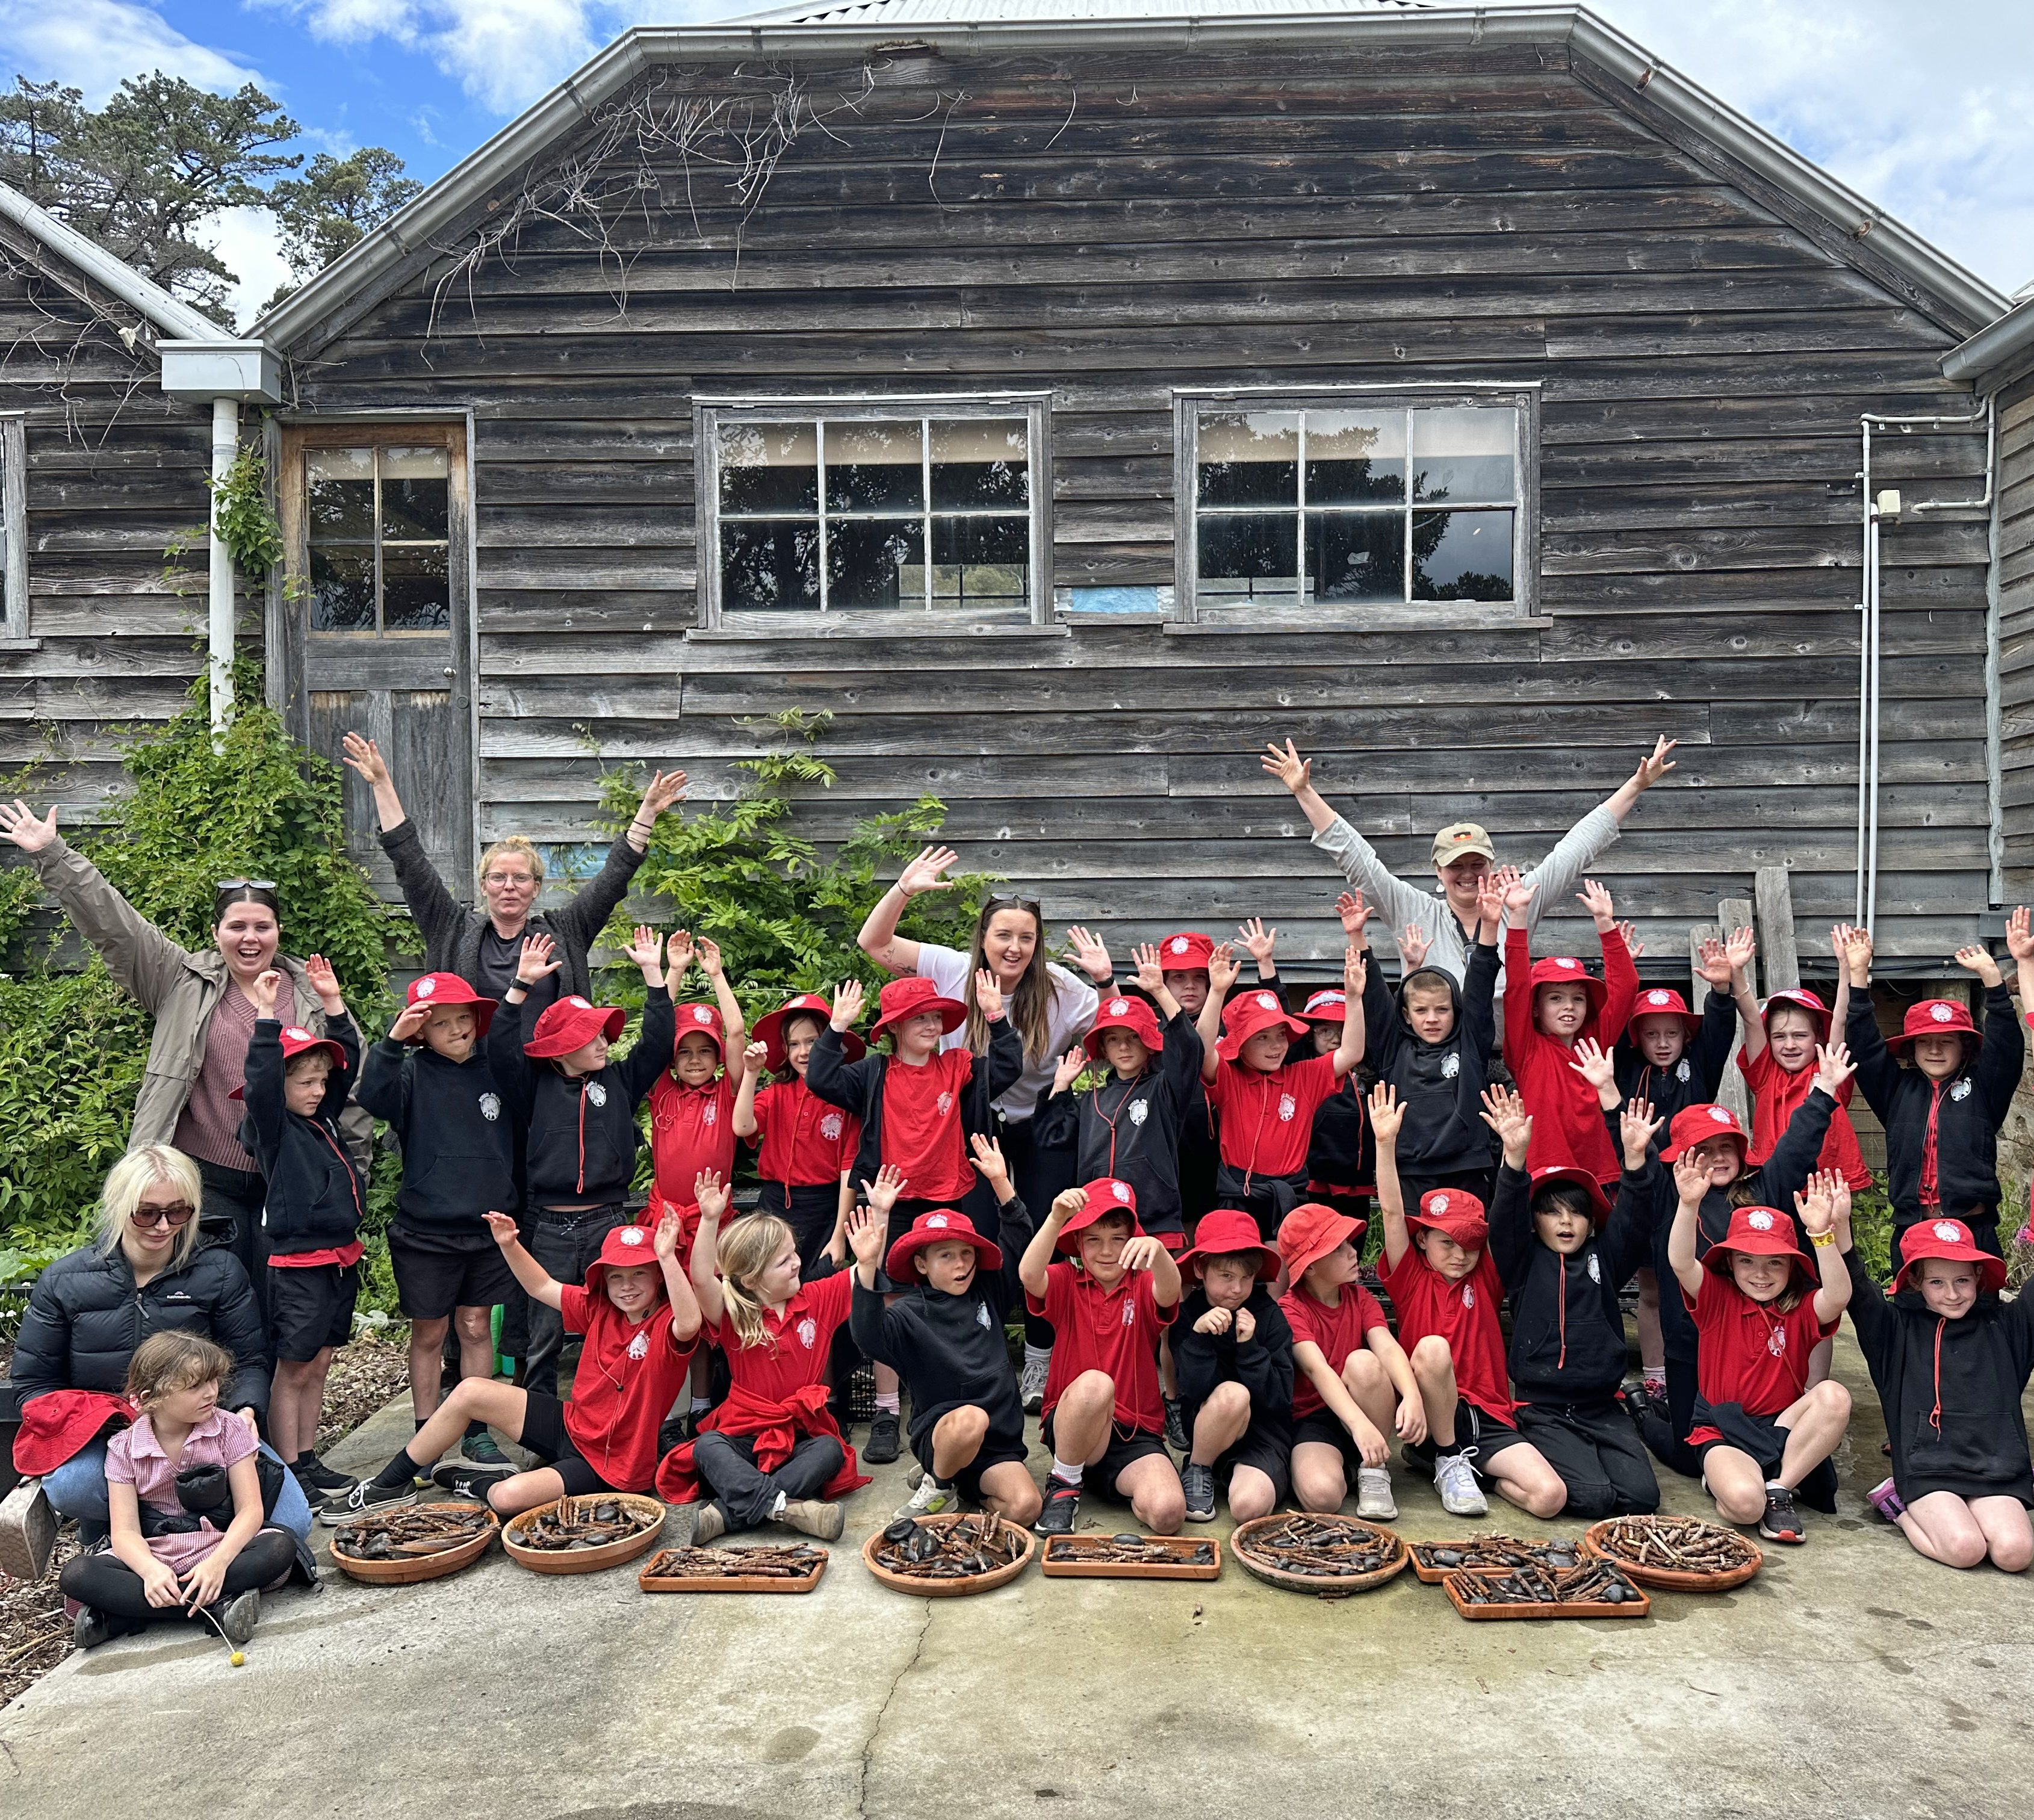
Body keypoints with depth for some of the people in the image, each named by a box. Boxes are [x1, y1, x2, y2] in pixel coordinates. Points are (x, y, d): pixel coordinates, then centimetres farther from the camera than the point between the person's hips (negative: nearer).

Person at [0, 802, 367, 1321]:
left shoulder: (314, 997, 5)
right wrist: (51, 854, -10)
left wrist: (353, 1169, 9)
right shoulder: (184, 981, 3)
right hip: (206, 1181, -1)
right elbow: (113, 922, -3)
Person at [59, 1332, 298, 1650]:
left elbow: (250, 1509, -9)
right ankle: (217, 1605, -30)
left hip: (219, 1548, -1)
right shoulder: (124, 1448, -3)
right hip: (153, 1556, 1)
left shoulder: (228, 1429, -5)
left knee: (281, 1547, -30)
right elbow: (125, 1531, -10)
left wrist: (218, 1562, -28)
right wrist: (151, 1570, -31)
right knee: (75, 1575, -24)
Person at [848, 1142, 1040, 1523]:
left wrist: (1001, 1182, 0)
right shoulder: (910, 1314, -4)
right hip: (938, 1433, -3)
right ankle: (936, 1485, -8)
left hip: (998, 1444, 4)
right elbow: (869, 1337, -24)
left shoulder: (987, 1293, 10)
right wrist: (867, 1268, -36)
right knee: (971, 1419, -39)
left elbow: (1019, 1241, 11)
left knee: (1025, 1507, -26)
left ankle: (965, 1483, 5)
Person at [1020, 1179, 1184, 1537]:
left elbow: (1169, 1292, -23)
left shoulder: (1143, 1287, 3)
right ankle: (1064, 1484, -10)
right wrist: (1055, 1219, -38)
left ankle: (1122, 1485, 7)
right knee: (1094, 1383, -36)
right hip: (1070, 1424, 0)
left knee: (1167, 1513, -28)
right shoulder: (1067, 1283, 3)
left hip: (1137, 1431, 0)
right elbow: (1028, 1275, -22)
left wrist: (1157, 1251, -46)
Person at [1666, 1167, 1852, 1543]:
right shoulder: (1717, 1299, 0)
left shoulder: (1802, 1310, 3)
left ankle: (1780, 1487, -15)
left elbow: (1838, 1296, -21)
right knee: (1745, 1502, -34)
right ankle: (1721, 1476, 4)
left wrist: (1822, 1234, -35)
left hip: (1783, 1425, 3)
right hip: (1723, 1428, -3)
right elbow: (1681, 1263, -20)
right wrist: (1689, 1205, -36)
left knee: (1835, 1396, -29)